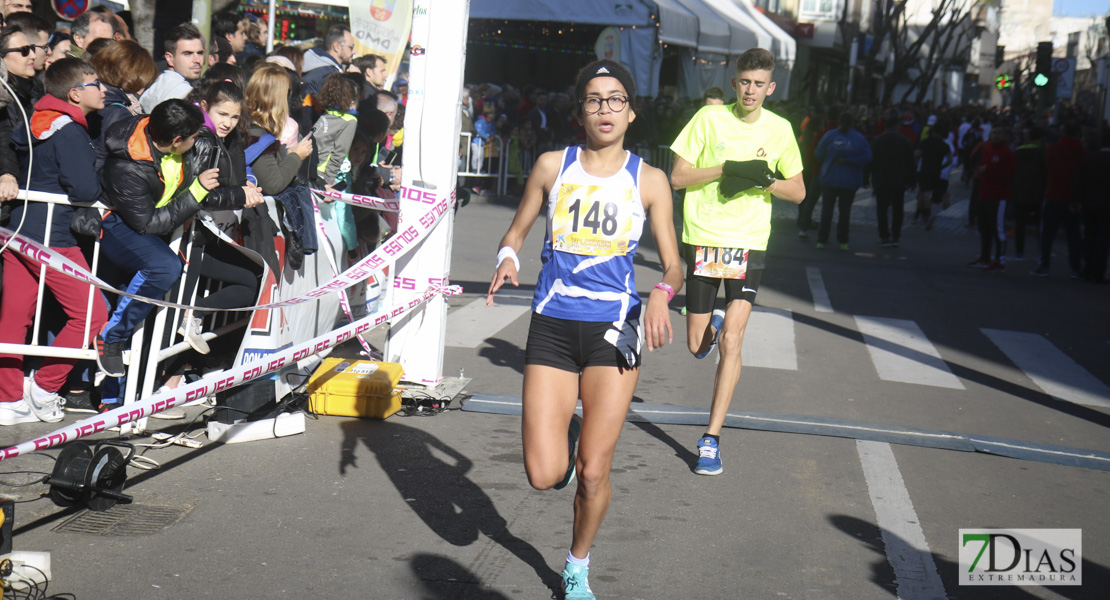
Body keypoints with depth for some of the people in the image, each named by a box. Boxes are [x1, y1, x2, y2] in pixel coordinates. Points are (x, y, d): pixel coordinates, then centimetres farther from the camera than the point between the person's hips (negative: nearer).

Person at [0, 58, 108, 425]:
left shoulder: (36, 123, 13)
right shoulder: (70, 131, -15)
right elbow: (85, 189, -21)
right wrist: (105, 187, 0)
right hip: (52, 237, -10)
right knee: (91, 313, -1)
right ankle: (43, 388, 3)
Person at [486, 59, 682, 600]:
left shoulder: (648, 180, 3)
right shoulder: (553, 166, 5)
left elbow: (673, 266, 5)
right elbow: (514, 233, 14)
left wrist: (662, 292, -17)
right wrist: (508, 258, -9)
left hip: (613, 330, -1)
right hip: (552, 327, 1)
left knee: (593, 475, -1)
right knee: (543, 475, -7)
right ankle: (566, 436, 29)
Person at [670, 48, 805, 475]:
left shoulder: (779, 129, 4)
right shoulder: (709, 118, -2)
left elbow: (798, 191, 10)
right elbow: (678, 177, -2)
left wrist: (766, 181, -10)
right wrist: (726, 170, -16)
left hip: (749, 244, 0)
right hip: (703, 238, 0)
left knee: (731, 343, -10)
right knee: (697, 347, 7)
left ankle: (711, 439, -3)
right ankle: (713, 325, 45)